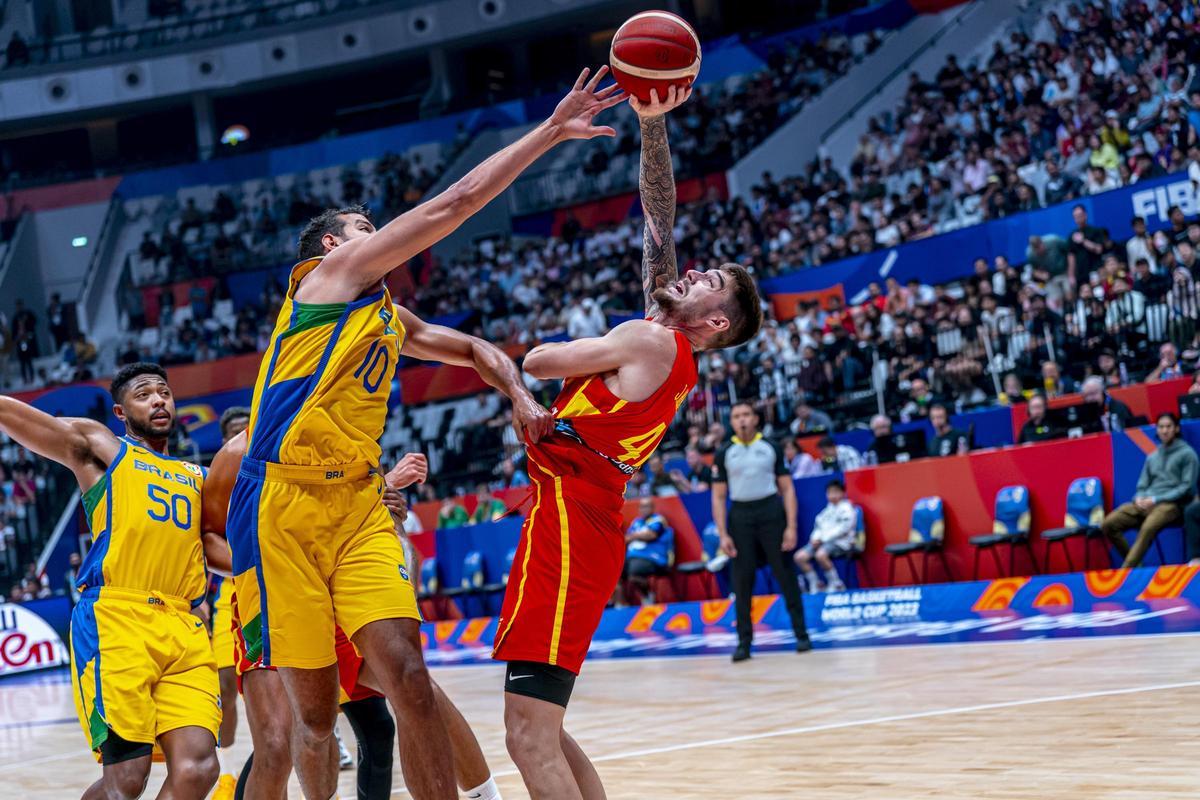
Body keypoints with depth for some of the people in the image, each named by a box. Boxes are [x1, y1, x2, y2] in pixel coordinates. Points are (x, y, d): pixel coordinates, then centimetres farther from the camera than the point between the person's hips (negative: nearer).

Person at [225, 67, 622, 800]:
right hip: (283, 507, -6)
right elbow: (456, 203, -3)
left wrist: (519, 395, 12)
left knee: (408, 676, -13)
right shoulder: (334, 270, 1)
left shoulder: (389, 317, 22)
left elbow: (472, 348, 35)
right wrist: (551, 130, -2)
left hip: (358, 506, 6)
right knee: (314, 711, 1)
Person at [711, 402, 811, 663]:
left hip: (771, 513, -1)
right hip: (740, 516, 1)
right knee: (742, 581, 0)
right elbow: (718, 497, 6)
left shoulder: (771, 448, 5)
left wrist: (791, 527, -6)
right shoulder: (724, 454, 6)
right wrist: (723, 535, -3)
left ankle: (801, 634, 7)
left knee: (785, 575, 0)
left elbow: (787, 489, 4)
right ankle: (744, 642, 5)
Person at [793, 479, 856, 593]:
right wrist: (816, 538, -3)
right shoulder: (828, 509, 20)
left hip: (841, 542, -8)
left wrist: (822, 538, -15)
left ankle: (836, 583, -18)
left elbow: (842, 529, -13)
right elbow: (819, 526, 20)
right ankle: (816, 584, 0)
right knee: (800, 556, -12)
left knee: (821, 555, -37)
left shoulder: (846, 509, -3)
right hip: (823, 541, 8)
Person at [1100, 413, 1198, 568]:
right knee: (1108, 524, -17)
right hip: (1146, 503, 6)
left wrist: (1156, 499, -12)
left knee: (1148, 527, -39)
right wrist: (1139, 498, -5)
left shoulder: (1187, 453, 5)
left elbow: (1187, 487, -4)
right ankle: (1134, 564, -12)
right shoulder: (1152, 457, 22)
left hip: (1171, 504, -6)